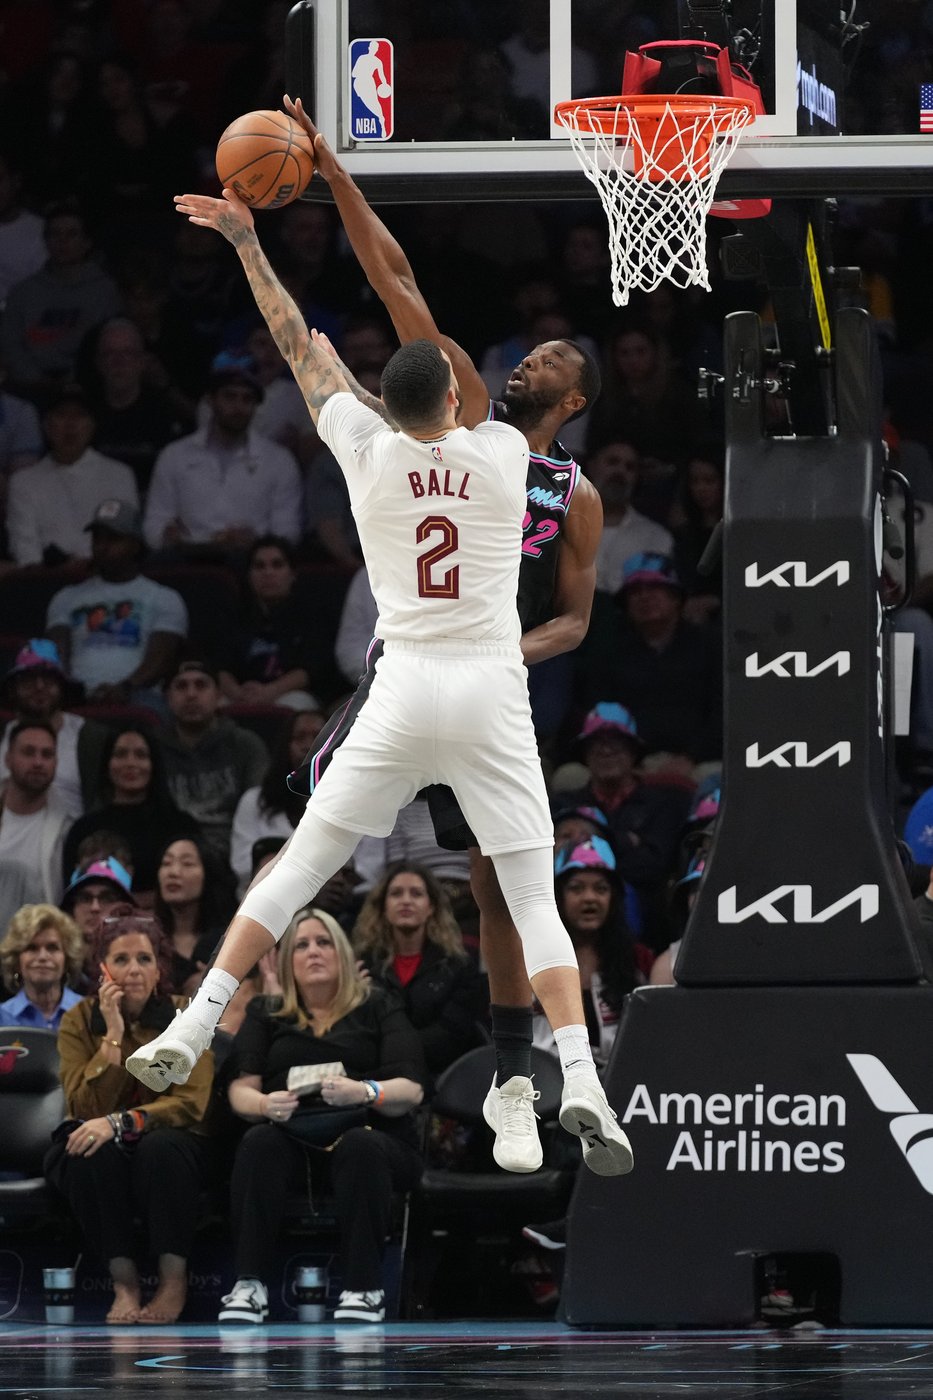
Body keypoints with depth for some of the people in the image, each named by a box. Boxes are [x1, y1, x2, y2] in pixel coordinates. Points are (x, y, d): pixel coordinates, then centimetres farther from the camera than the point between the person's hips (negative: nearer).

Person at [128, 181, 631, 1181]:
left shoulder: (367, 453, 2)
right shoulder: (506, 453, 3)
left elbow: (301, 350, 12)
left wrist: (246, 243, 21)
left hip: (404, 689, 0)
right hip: (495, 694, 0)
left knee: (298, 866, 8)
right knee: (535, 903, -1)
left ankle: (193, 1031, 2)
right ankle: (582, 1083, -17)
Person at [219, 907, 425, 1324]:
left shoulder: (378, 1008, 12)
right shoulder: (265, 1013, 19)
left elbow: (411, 1091, -1)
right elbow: (241, 1090, 6)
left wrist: (363, 1092, -24)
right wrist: (265, 1105, -19)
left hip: (369, 1136, -1)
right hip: (294, 1139, 1)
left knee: (359, 1147, -36)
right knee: (259, 1143, -32)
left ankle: (364, 1288, -34)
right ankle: (249, 1284, -35)